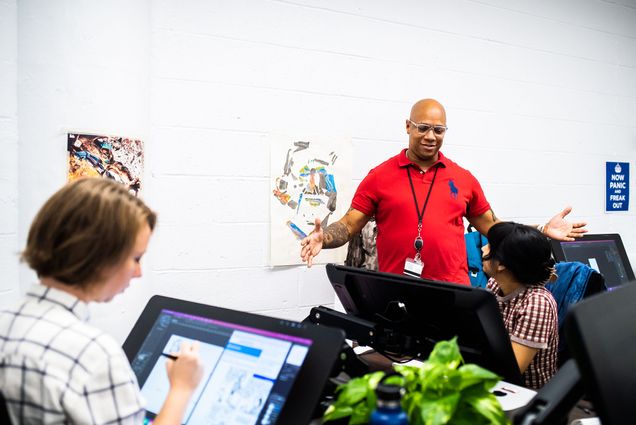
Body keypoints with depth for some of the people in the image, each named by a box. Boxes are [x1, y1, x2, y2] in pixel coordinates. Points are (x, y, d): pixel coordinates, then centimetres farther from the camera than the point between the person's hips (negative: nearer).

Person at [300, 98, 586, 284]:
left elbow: (492, 226, 17)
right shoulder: (380, 177, 1)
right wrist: (322, 239, -21)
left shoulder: (463, 179, 9)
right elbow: (349, 226, 0)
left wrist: (543, 230, 8)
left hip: (454, 295, 2)